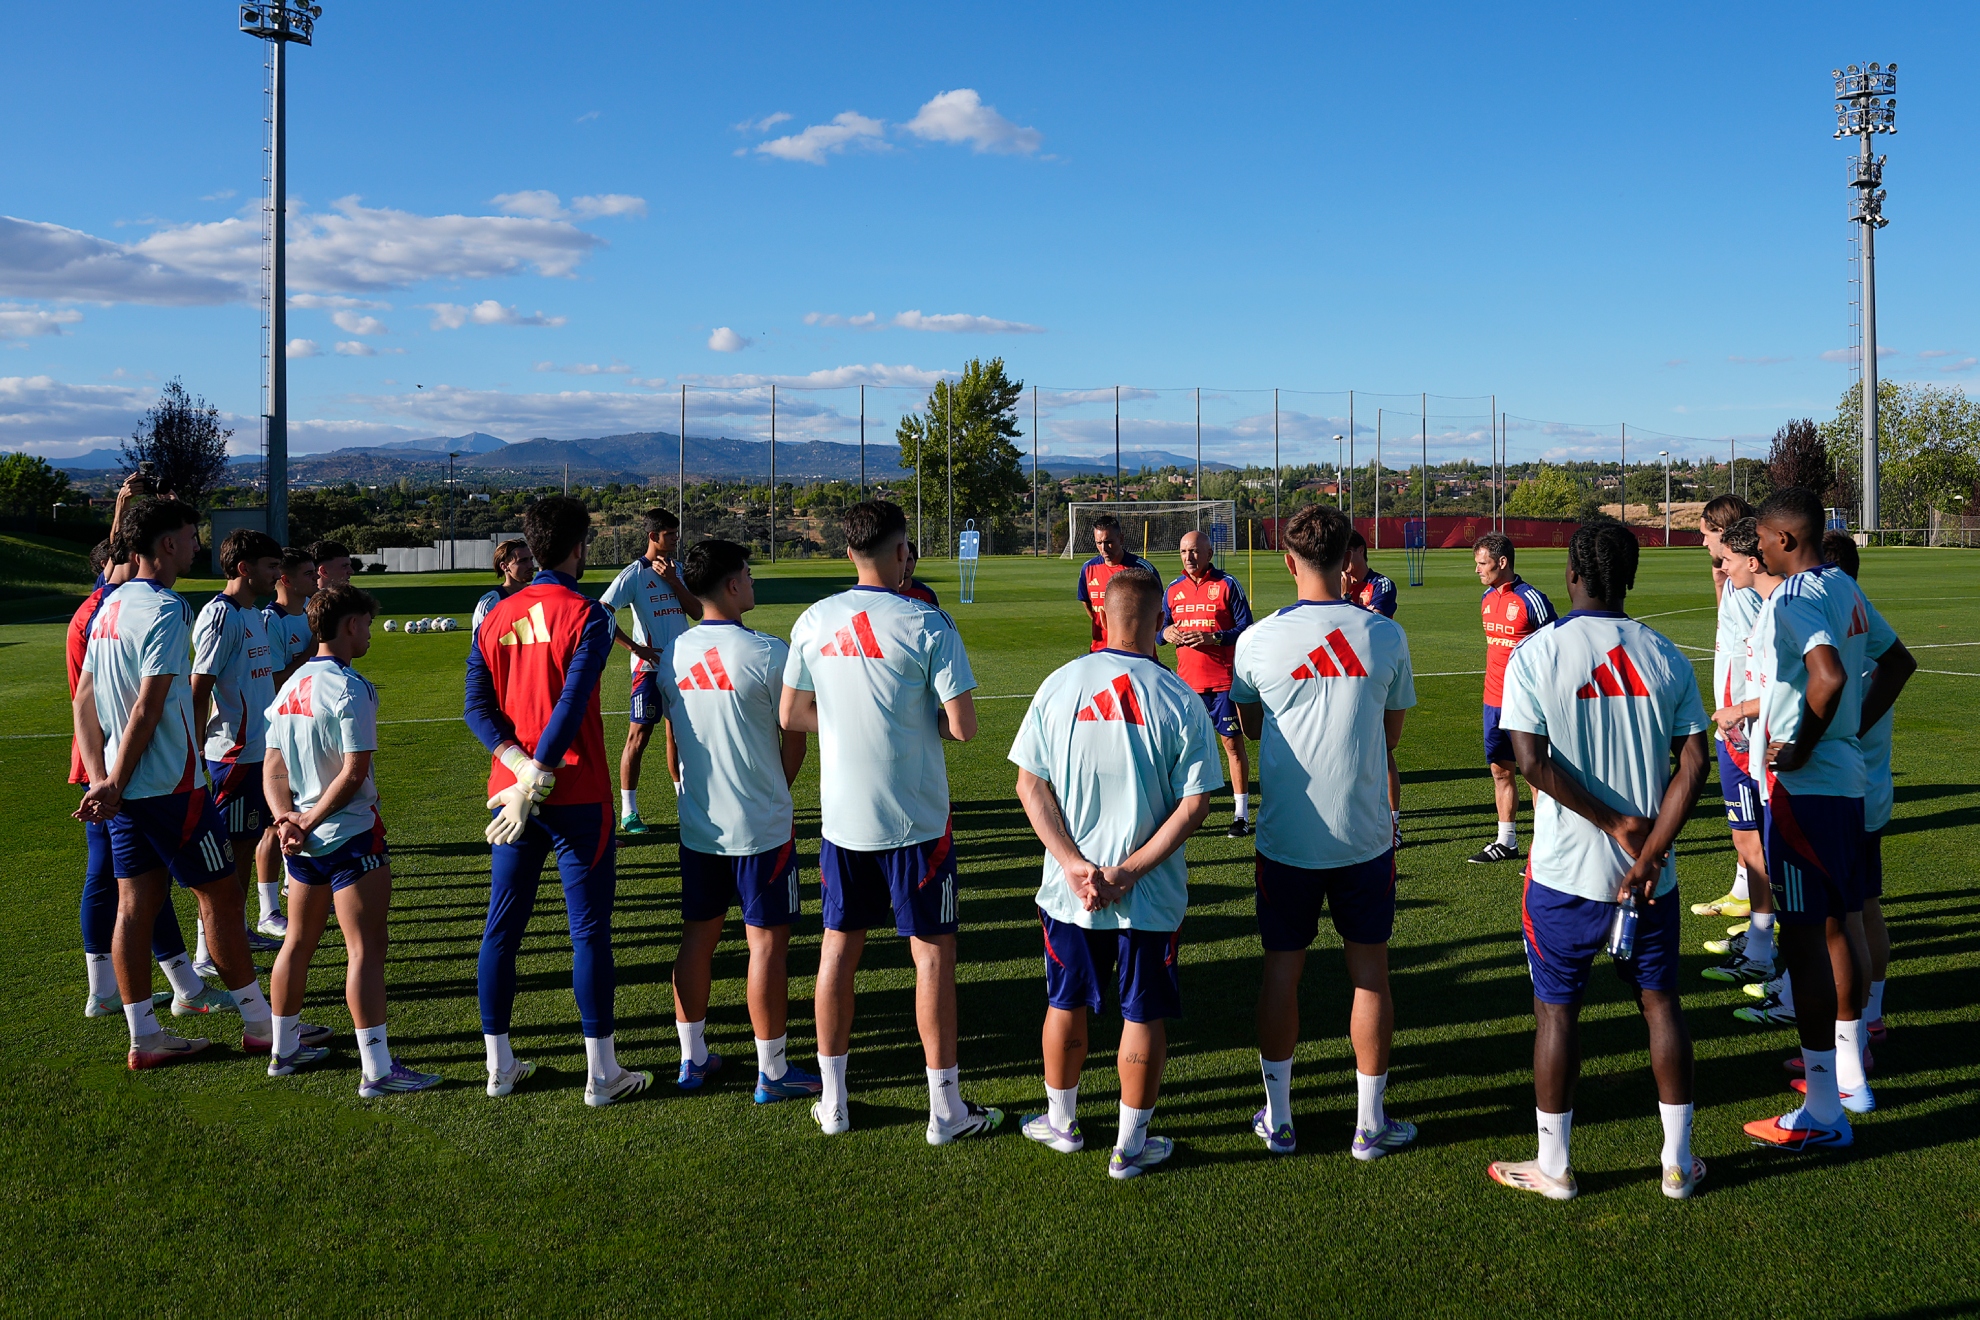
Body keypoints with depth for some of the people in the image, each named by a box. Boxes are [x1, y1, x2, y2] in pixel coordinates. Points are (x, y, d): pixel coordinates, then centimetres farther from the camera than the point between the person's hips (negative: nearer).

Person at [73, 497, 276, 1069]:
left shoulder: (109, 607, 13)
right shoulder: (165, 610, -15)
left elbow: (85, 700, 12)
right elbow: (147, 710, -19)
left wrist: (101, 777, 5)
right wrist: (115, 785, -13)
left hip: (127, 787, 8)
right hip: (170, 784, -8)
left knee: (135, 903, 9)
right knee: (220, 894, 1)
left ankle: (144, 1037, 13)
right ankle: (260, 1023, 9)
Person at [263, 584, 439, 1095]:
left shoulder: (291, 686, 9)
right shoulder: (349, 688, -16)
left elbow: (273, 767, 8)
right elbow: (354, 773, -21)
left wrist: (286, 819, -4)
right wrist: (310, 820, -12)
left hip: (303, 838, 9)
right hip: (350, 836, -9)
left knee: (299, 942, 19)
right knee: (366, 950, -6)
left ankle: (284, 1049, 31)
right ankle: (376, 1068, -5)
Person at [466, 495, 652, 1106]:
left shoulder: (495, 617, 9)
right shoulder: (586, 615, -8)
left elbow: (477, 705, 1)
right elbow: (571, 704, -19)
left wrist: (518, 765, -9)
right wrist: (536, 778, -19)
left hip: (510, 793, 6)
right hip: (576, 796, -5)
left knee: (503, 927, 11)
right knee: (589, 930, 1)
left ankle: (499, 1065, 19)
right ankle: (601, 1072, 6)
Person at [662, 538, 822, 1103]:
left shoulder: (674, 654, 2)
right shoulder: (768, 653, -15)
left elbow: (672, 736, 12)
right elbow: (795, 739, -7)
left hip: (696, 824, 6)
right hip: (761, 825, -6)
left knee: (697, 935, 15)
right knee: (767, 941, 2)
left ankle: (692, 1057, 25)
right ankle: (772, 1071, 10)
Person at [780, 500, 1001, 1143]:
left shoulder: (814, 621, 0)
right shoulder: (927, 625, -13)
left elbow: (790, 715, 7)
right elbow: (962, 726, -15)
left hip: (841, 817, 4)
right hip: (915, 818, -4)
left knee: (839, 947, 13)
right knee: (932, 952, 5)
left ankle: (833, 1100, 22)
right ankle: (946, 1107, 13)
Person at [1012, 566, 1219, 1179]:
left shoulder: (1059, 685, -4)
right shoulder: (1181, 701, -10)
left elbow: (1030, 786, -6)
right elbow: (1194, 805, -12)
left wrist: (1075, 866, -10)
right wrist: (1127, 873, -11)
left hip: (1068, 891, 2)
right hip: (1152, 897, -2)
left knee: (1067, 1003, 20)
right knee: (1144, 1015, 11)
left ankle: (1061, 1122, 36)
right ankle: (1130, 1145, 22)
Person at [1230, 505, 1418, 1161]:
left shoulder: (1258, 640, -9)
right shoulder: (1385, 635, -6)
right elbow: (1392, 731, 7)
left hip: (1285, 836, 0)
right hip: (1365, 834, 1)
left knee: (1281, 971, 11)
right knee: (1370, 972, 11)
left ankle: (1277, 1118, 21)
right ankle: (1371, 1122, 21)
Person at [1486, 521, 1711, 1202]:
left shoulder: (1534, 654, -8)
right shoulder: (1664, 655, 1)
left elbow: (1533, 762, -16)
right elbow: (1692, 763, -6)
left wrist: (1616, 823, -10)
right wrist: (1648, 852, -8)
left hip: (1566, 871, -3)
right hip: (1650, 869, 3)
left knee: (1557, 1008, 7)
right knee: (1660, 1001, 14)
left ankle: (1553, 1167, 16)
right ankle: (1679, 1162, 23)